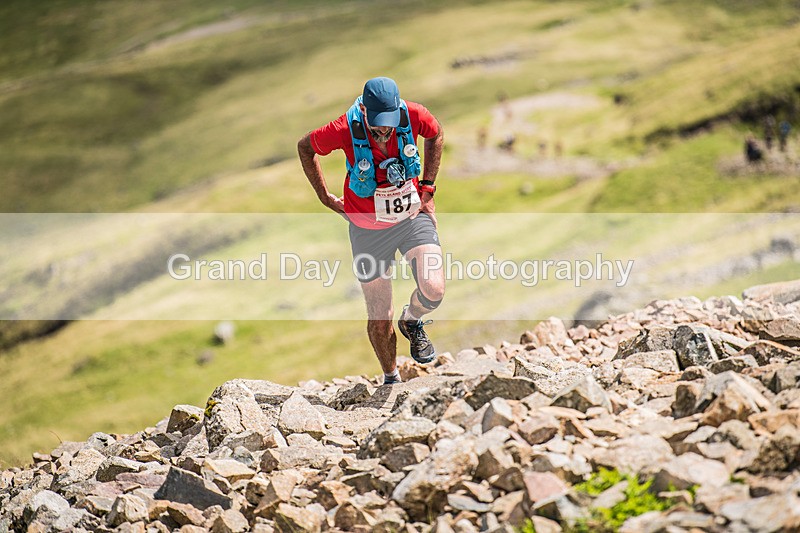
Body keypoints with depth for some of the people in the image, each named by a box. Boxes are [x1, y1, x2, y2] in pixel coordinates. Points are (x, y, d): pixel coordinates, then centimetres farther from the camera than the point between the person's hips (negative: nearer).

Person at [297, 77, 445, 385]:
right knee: (380, 322, 4)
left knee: (433, 291, -21)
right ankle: (391, 379, 31)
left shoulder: (413, 116, -19)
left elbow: (436, 135, 7)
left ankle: (411, 322, 15)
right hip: (368, 228, -1)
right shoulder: (346, 129, -23)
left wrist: (428, 186, 3)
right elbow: (305, 147, -2)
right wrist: (325, 196, 1)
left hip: (413, 216, 1)